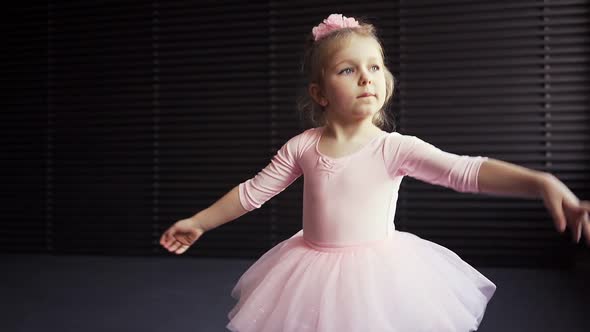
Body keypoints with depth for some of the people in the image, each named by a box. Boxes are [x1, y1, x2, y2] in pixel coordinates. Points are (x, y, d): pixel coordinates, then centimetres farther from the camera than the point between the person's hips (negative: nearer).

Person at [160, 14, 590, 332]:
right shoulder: (302, 147, -4)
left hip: (376, 272, -2)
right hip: (314, 272, 3)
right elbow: (252, 192, 6)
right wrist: (199, 222, 11)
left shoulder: (394, 148, -14)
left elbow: (465, 170, -25)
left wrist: (542, 181, -39)